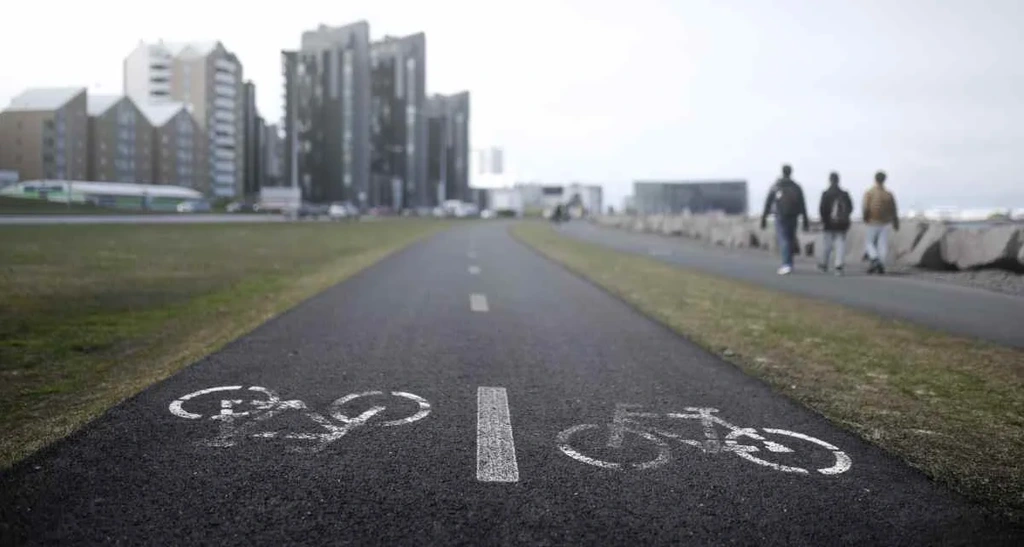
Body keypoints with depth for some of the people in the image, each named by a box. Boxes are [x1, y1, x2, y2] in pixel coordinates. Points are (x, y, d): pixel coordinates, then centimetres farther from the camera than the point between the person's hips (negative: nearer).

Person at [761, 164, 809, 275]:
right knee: (790, 240, 14)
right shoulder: (797, 187, 4)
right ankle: (788, 264, 20)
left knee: (783, 240, -6)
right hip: (793, 218, 3)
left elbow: (768, 204, -3)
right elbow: (802, 206, 3)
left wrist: (764, 218, 2)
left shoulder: (775, 186, -1)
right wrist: (805, 222, 6)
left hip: (780, 217, -3)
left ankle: (787, 264, -21)